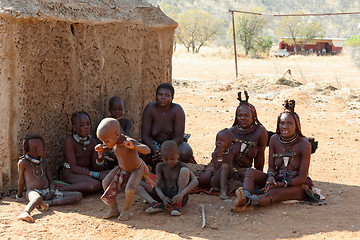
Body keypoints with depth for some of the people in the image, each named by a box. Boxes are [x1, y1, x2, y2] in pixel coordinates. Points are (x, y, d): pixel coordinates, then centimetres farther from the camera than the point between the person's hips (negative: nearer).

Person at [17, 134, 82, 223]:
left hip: (47, 191, 6)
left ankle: (49, 203, -30)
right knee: (38, 198, -44)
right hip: (33, 192, -6)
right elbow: (21, 181, 7)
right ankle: (24, 213, -71)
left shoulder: (44, 162, 18)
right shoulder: (23, 162, 0)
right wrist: (19, 195, 14)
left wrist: (52, 192, -3)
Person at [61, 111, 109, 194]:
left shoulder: (92, 141, 8)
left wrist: (100, 156, -16)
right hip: (70, 173, -7)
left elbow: (95, 168, 6)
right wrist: (97, 175, -22)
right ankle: (60, 190, -29)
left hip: (86, 173, 7)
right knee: (95, 184, -33)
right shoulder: (70, 140, -10)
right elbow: (74, 168, -15)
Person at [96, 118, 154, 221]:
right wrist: (100, 149, -21)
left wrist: (134, 147, -64)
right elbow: (104, 149, 3)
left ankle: (126, 210, 2)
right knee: (106, 183, -8)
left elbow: (147, 150, -47)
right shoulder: (115, 140, -18)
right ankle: (114, 209, 8)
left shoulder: (129, 142, -37)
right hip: (122, 168, 6)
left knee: (129, 190, -27)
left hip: (137, 169, -6)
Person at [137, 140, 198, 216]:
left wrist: (181, 194, -37)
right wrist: (163, 198, -30)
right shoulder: (160, 166, 0)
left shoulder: (182, 166, -7)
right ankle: (156, 204, -29)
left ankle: (177, 205, -25)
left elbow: (195, 181, -22)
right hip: (164, 196, 3)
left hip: (178, 198, -3)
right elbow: (157, 186, -8)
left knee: (184, 170, -22)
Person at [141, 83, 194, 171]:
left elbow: (179, 137, -19)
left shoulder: (177, 110, -16)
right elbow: (145, 135, -15)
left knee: (186, 152, -34)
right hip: (154, 144, 1)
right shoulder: (150, 108, -14)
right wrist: (155, 150, -33)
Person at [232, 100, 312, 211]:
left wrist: (280, 184, -23)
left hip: (297, 185, -5)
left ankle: (248, 201, -60)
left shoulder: (304, 144, -14)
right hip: (277, 180, 5)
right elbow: (271, 167, 3)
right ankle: (245, 197, -47)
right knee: (250, 172, -18)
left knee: (274, 193, -36)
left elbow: (302, 177, -14)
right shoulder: (274, 139, 0)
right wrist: (271, 177, -22)